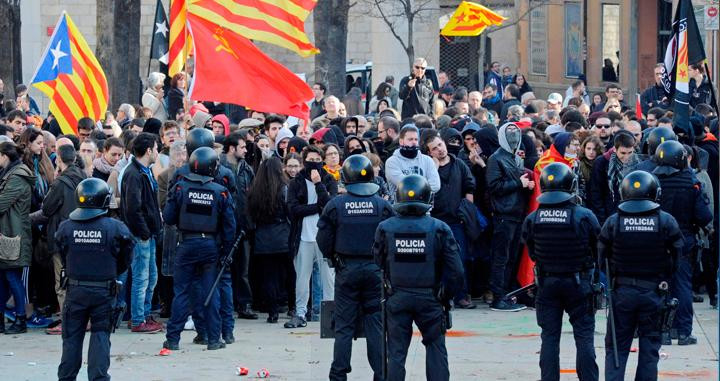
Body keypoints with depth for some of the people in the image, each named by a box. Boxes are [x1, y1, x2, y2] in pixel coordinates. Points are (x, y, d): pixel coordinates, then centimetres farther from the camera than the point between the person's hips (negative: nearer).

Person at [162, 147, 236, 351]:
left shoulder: (180, 187, -7)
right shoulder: (220, 192, -3)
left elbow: (168, 217, -4)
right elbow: (229, 225, 0)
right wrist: (226, 251, 9)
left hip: (186, 244, -1)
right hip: (210, 245, 1)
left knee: (181, 291, 5)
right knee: (211, 293, 7)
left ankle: (173, 339, 5)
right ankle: (214, 339, 9)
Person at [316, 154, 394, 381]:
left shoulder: (335, 205, -7)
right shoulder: (382, 205, -5)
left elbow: (324, 239, -3)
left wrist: (333, 258, 16)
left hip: (346, 269, -1)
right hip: (376, 269, 1)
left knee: (344, 326, 5)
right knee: (377, 324, 6)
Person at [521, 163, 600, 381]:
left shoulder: (532, 219, -8)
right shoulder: (584, 217, -15)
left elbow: (532, 255, 3)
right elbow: (597, 251, -3)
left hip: (546, 282, 2)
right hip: (578, 282, -2)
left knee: (549, 337, 9)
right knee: (584, 336, 6)